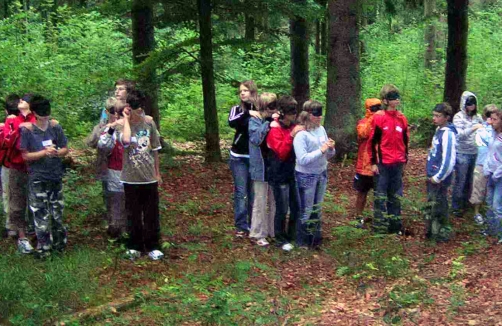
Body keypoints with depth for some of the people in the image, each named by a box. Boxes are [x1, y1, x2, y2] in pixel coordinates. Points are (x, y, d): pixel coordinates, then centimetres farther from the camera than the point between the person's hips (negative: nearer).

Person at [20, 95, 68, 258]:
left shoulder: (55, 127, 1)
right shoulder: (27, 130, -9)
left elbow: (65, 149, 7)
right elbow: (25, 155, -8)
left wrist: (57, 152, -15)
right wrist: (44, 152, -20)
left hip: (56, 176, 3)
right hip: (37, 178, -3)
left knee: (57, 211, 13)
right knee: (41, 213, -2)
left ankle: (59, 243, 27)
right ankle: (43, 247, 8)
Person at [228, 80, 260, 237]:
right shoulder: (237, 109, 1)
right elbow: (231, 122, -19)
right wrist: (247, 113, -31)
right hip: (239, 157, 0)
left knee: (254, 192, 7)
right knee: (240, 191, 0)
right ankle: (241, 226, 5)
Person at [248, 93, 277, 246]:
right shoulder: (255, 120, -9)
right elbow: (256, 138, -26)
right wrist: (268, 123, -27)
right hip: (261, 167, -5)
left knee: (274, 201, 13)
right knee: (261, 202, 1)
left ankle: (273, 230, 25)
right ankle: (258, 234, 10)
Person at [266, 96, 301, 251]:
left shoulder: (293, 127, 5)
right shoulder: (275, 130, -14)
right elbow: (281, 153, -26)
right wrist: (291, 135, -32)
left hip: (292, 174, 7)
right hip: (279, 176, -7)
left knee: (296, 207, 13)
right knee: (282, 209, 1)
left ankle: (293, 235, 29)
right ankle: (280, 239, 16)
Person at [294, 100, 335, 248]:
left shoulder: (321, 129, 1)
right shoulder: (301, 135, -19)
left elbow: (328, 155, 9)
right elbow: (302, 159, -27)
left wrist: (331, 149, -13)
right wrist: (320, 150, -26)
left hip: (321, 174, 6)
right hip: (306, 176, -6)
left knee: (317, 208, 18)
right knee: (306, 210, 7)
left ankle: (315, 239, 31)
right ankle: (303, 242, 22)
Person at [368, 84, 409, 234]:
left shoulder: (402, 118, 7)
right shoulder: (378, 118, -9)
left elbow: (405, 141, 15)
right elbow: (373, 141, -7)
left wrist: (405, 160, 14)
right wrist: (373, 162, -8)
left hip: (398, 164, 5)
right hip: (382, 163, -5)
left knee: (395, 195, 13)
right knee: (381, 195, 2)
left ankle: (395, 225, 23)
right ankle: (380, 226, 9)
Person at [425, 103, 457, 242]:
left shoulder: (447, 134, -19)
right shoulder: (439, 130, 8)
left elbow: (449, 160, -24)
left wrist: (438, 178, -17)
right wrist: (431, 176, 15)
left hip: (439, 179, -9)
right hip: (433, 177, 9)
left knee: (438, 207, 1)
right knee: (432, 204, 18)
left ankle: (442, 234, 13)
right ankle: (431, 231, 30)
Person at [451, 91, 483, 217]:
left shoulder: (477, 117, 4)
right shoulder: (459, 117, -8)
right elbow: (460, 135, -16)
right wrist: (473, 128, -27)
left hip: (474, 153, 4)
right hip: (462, 153, -4)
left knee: (470, 180, 12)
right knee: (460, 181, 2)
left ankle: (465, 202, 29)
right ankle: (456, 206, 13)